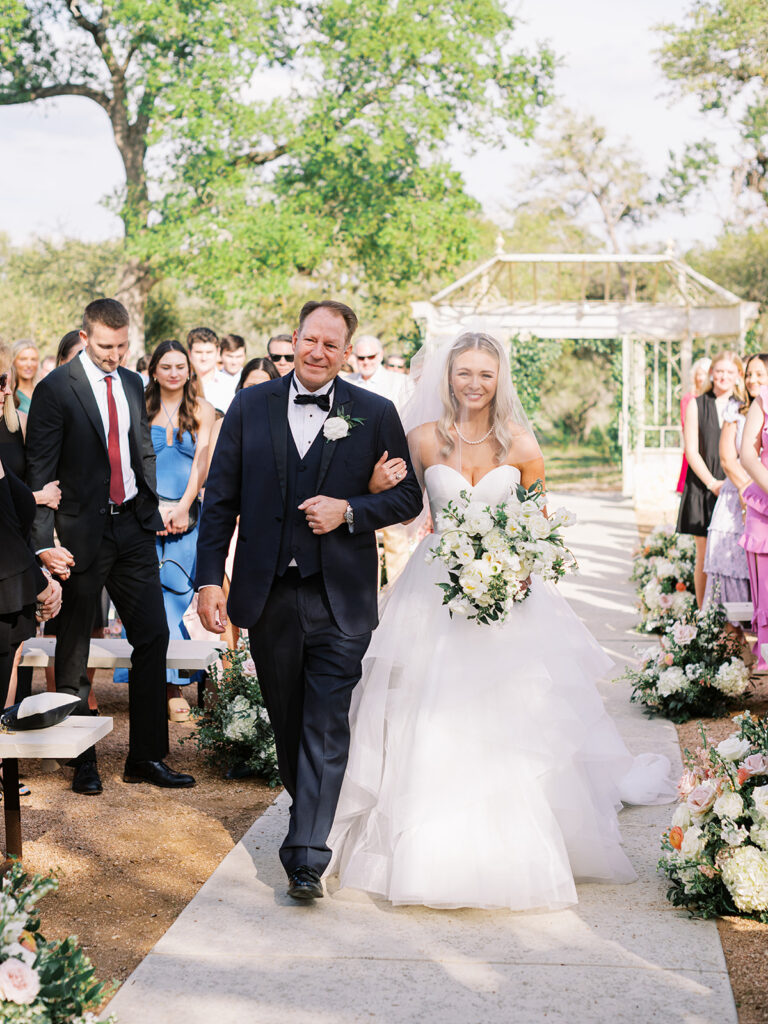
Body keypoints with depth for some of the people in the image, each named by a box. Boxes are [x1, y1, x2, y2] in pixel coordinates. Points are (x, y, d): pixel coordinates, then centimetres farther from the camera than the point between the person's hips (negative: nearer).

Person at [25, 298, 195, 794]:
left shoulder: (133, 384, 10)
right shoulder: (55, 390, -10)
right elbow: (39, 472, -12)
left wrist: (151, 508, 12)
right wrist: (44, 543, -18)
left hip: (133, 527, 6)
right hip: (83, 533, -6)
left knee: (153, 636, 4)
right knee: (74, 648, 4)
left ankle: (147, 756, 14)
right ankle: (83, 761, 17)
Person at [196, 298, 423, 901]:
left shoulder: (375, 414, 1)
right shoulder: (251, 406, 5)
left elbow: (409, 496, 5)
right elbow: (221, 499, 5)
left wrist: (349, 511, -13)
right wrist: (210, 579, -2)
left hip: (339, 600, -2)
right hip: (268, 595, 3)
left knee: (326, 727, -5)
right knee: (287, 720, 15)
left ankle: (306, 857, -2)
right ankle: (312, 813, 37)